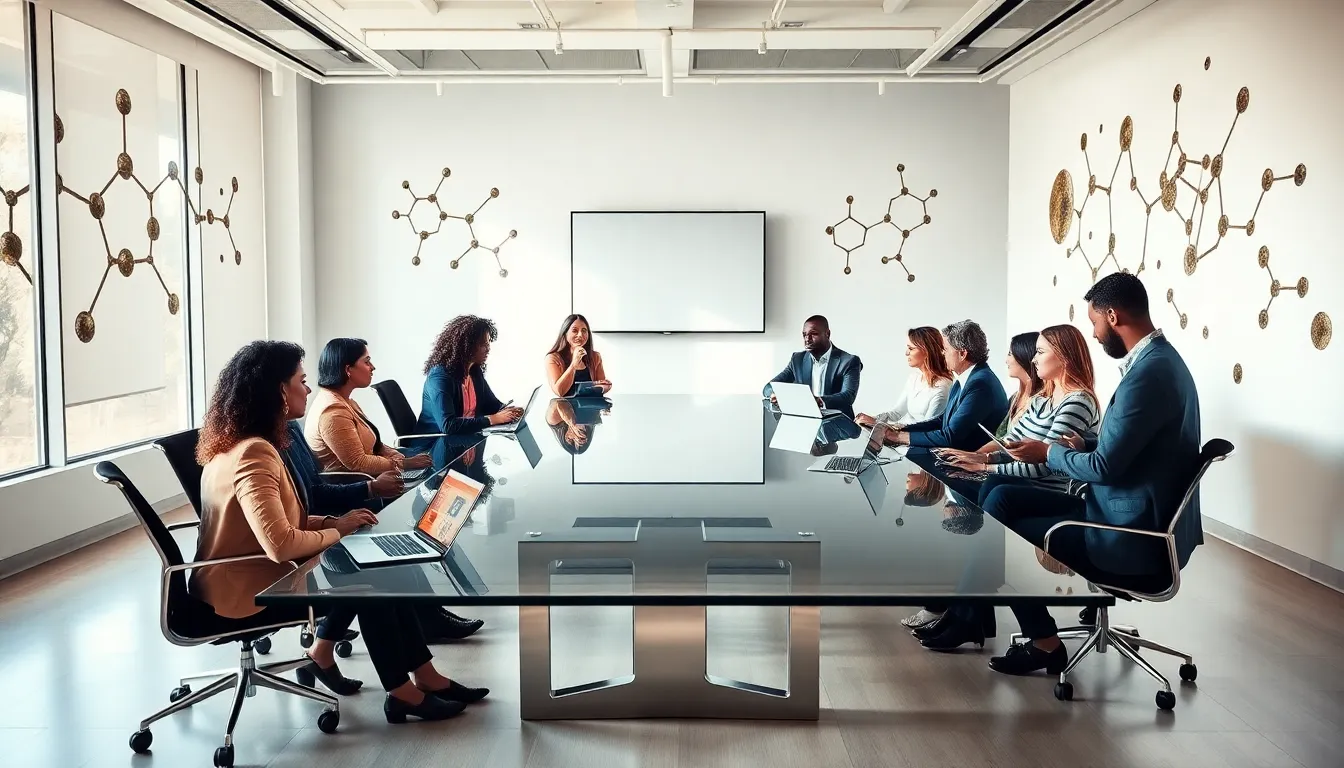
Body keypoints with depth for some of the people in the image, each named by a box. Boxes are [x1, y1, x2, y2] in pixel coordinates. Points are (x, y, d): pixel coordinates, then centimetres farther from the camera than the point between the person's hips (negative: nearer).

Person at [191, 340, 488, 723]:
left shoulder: (244, 444, 8)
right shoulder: (253, 454, -26)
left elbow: (281, 520, 14)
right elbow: (282, 545, -34)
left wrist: (332, 521, -2)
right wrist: (336, 531, -15)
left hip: (257, 573, 10)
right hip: (248, 592, -10)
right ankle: (404, 692, 5)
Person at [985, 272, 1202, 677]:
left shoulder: (1149, 373, -25)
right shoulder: (1156, 359, 9)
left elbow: (1106, 466, -23)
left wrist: (1050, 453, -6)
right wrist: (1082, 445, 5)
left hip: (1135, 537, -10)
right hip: (1131, 514, 10)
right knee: (1003, 498, 7)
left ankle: (1046, 644, 16)